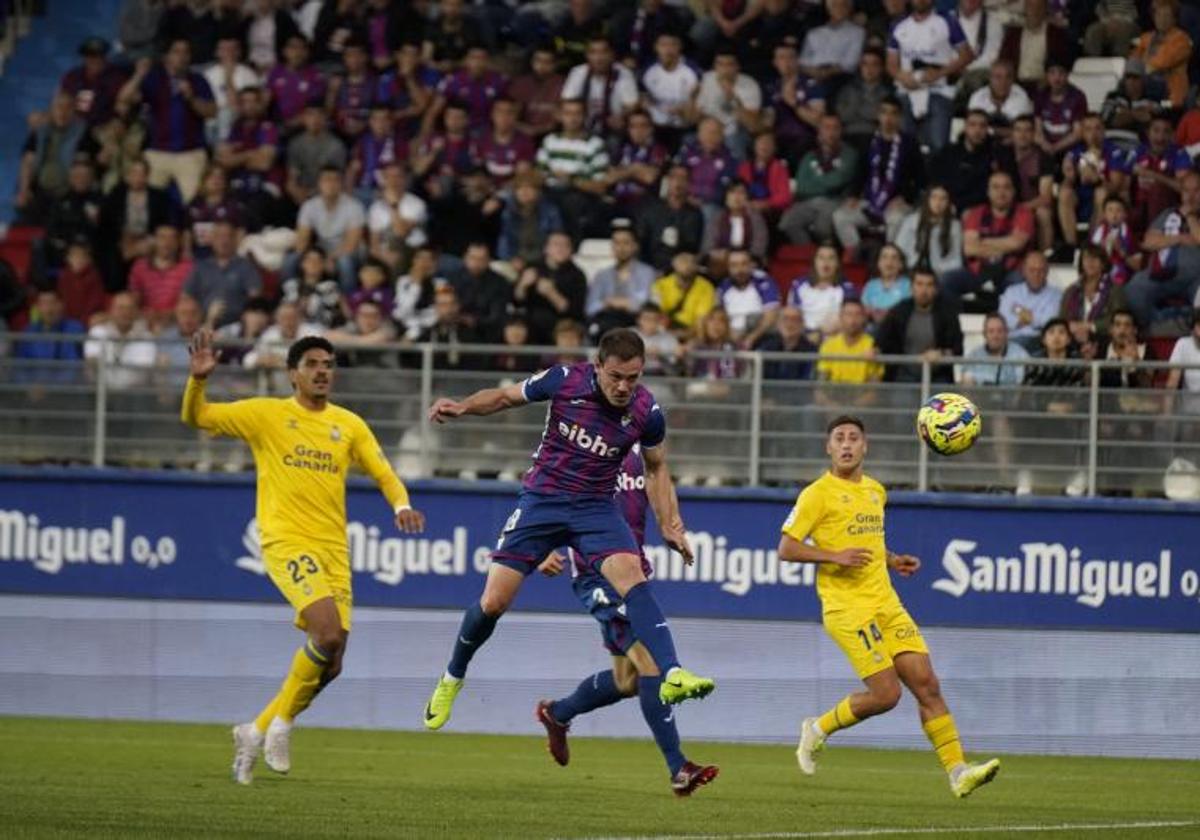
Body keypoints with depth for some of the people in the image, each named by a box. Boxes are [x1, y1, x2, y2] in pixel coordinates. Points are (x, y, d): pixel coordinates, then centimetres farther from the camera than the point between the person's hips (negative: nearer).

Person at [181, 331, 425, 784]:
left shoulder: (348, 424, 13)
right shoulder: (266, 414, 3)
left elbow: (384, 474, 16)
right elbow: (196, 417, 2)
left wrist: (402, 505, -6)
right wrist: (198, 379, -18)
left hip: (334, 550, 5)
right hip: (287, 542, -5)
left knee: (330, 663, 2)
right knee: (329, 633, -26)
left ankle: (258, 731, 20)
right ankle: (282, 723, -7)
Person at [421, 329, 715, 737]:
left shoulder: (646, 412, -11)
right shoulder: (565, 381, -15)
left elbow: (655, 467, 8)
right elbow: (504, 396, 0)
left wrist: (669, 524, 0)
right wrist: (462, 406, -18)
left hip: (596, 508, 0)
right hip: (542, 500, 0)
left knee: (633, 578, -26)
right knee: (493, 602, -2)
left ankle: (671, 676, -36)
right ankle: (452, 678, 25)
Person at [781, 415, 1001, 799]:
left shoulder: (876, 491, 17)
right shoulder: (818, 493, -5)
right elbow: (786, 549, -8)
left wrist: (893, 560, 14)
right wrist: (835, 556, -20)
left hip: (886, 604, 7)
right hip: (847, 607, -7)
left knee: (927, 684, -3)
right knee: (886, 694, -14)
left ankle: (958, 773, -4)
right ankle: (818, 730, 10)